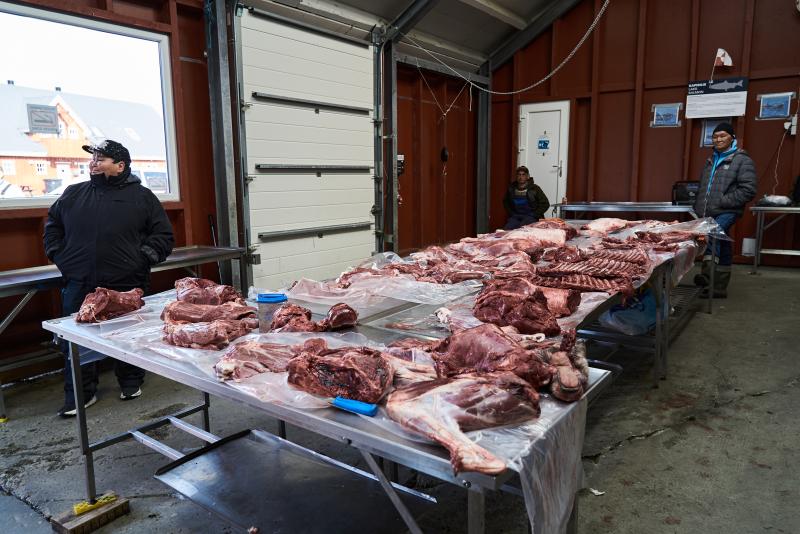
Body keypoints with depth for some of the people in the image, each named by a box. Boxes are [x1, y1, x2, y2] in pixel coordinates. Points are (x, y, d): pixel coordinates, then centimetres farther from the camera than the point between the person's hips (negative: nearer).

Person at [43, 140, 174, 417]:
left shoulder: (142, 196, 3)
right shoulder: (73, 194, 12)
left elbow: (163, 235, 4)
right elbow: (52, 225, 25)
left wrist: (144, 257, -8)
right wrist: (58, 255, 11)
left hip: (127, 284, -3)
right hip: (79, 284, 3)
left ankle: (131, 384, 27)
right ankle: (81, 393, 19)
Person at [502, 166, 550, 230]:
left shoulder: (535, 188, 3)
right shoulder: (511, 188, 13)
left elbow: (545, 204, 4)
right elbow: (505, 202, 30)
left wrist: (534, 215, -4)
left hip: (531, 217, -3)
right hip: (515, 216, 3)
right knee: (507, 229, -29)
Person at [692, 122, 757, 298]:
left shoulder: (742, 160, -2)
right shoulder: (711, 161, 20)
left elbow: (748, 189, -11)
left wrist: (723, 201, -16)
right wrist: (698, 207, 16)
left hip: (726, 213, -7)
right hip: (707, 213, 7)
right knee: (721, 248, 12)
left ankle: (707, 273, -43)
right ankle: (719, 288, 15)